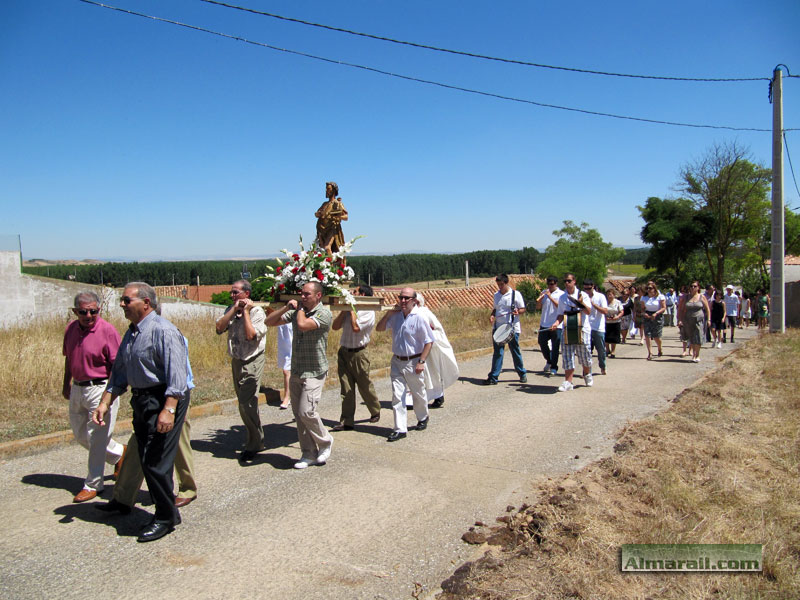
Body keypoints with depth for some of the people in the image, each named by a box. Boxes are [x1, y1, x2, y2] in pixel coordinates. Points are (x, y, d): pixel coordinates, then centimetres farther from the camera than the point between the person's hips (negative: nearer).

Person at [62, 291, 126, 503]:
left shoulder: (107, 330, -16)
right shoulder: (71, 329, 4)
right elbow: (68, 358, 18)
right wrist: (66, 384, 21)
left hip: (100, 388, -8)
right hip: (77, 388, 8)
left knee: (97, 438, -1)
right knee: (80, 434, 18)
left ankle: (93, 485, 12)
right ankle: (119, 453, 38)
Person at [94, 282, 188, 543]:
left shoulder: (162, 330, -16)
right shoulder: (131, 333, 14)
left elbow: (176, 373, -23)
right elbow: (119, 372, 19)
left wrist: (168, 409, -28)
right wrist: (105, 403, 12)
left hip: (163, 401, -9)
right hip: (141, 401, 10)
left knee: (156, 461, -6)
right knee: (147, 461, 14)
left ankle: (166, 518, 10)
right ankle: (165, 512, 29)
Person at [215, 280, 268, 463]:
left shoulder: (256, 311, -12)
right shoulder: (231, 310, 9)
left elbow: (250, 335, -24)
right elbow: (219, 328, -5)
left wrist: (245, 311, -16)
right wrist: (235, 309, -9)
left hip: (252, 361, -8)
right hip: (236, 361, 8)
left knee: (247, 404, -10)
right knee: (244, 403, 14)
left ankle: (253, 445, 3)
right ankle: (256, 441, 28)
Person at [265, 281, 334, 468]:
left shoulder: (324, 313, -12)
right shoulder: (297, 311, 9)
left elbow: (303, 325, -29)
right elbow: (270, 321, 9)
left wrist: (300, 308, -10)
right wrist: (286, 307, -5)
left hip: (314, 373, -7)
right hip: (296, 372, 7)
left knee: (306, 412, -13)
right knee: (298, 414, 8)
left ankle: (325, 442, 12)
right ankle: (309, 454, 18)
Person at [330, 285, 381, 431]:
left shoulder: (368, 312, -9)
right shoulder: (349, 310, 12)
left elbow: (356, 327, -22)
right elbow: (335, 326, 9)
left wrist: (352, 309, -12)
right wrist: (344, 311, 0)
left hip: (359, 353, -6)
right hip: (344, 352, 6)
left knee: (365, 386, 7)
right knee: (346, 389, 4)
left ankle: (375, 412, 30)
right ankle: (346, 421, 6)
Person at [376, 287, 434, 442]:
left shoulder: (418, 318, -13)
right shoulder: (395, 316, 1)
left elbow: (428, 341, -12)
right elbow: (379, 328, 8)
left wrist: (421, 361, -17)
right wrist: (389, 313, -4)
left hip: (413, 362, -4)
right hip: (397, 361, 4)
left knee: (418, 393, 15)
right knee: (397, 396, 0)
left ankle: (423, 418, 41)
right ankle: (400, 429, 5)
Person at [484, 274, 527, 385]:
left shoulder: (515, 294, -4)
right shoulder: (496, 295, 9)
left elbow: (523, 309, 0)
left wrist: (518, 312, -22)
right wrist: (492, 315, -1)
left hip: (512, 328, -3)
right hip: (498, 327, 3)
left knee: (515, 351, 7)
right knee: (497, 352, 1)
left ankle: (522, 374, 25)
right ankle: (493, 377, 1)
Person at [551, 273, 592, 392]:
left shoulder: (582, 295, -1)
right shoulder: (562, 298, 10)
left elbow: (588, 312, -9)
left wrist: (581, 303, -26)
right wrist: (557, 322, -3)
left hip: (582, 330, -3)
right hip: (567, 331, 3)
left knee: (584, 355, 7)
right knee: (567, 356, -4)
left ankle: (587, 375, 35)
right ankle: (568, 382, -3)